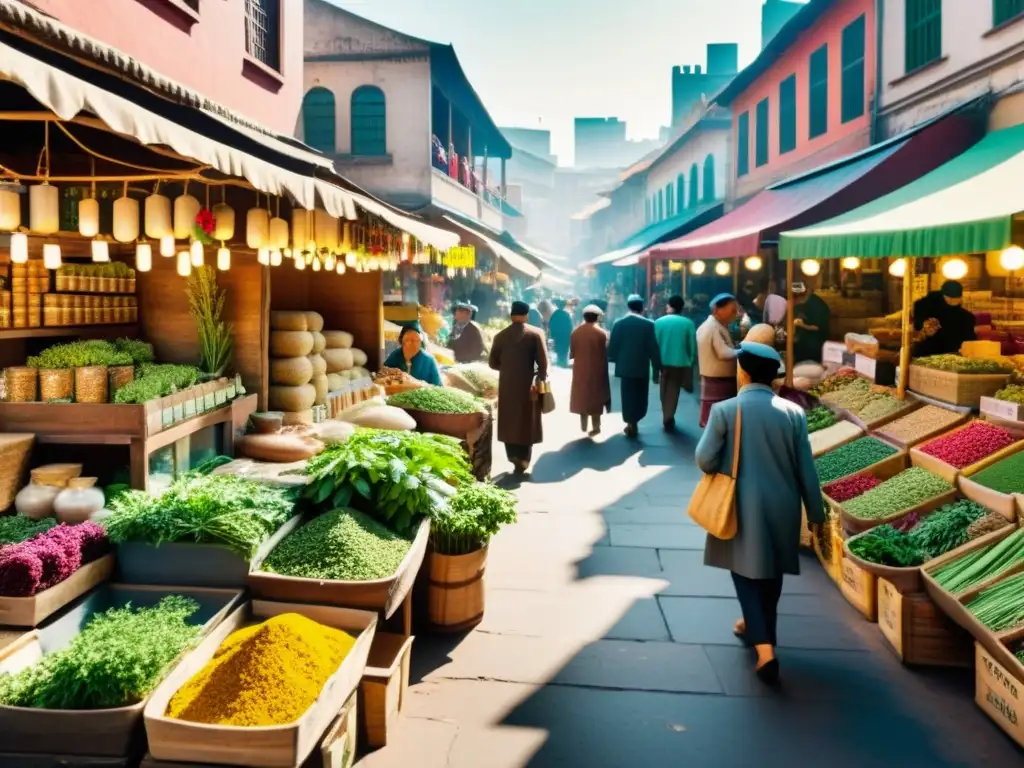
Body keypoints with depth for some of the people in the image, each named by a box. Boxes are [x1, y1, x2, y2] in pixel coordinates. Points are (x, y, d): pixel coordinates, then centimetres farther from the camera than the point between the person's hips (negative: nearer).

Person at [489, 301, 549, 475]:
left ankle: (513, 457, 19)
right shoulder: (536, 333, -7)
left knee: (509, 423, 15)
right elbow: (543, 362, -12)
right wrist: (540, 380, 0)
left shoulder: (500, 335, 1)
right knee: (526, 424, 8)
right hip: (528, 386, -2)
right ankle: (522, 463, 12)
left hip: (507, 386, 2)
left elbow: (493, 363, 3)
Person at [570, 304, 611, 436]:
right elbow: (605, 354, -9)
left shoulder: (576, 332, -2)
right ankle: (595, 427, 8)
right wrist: (604, 370, 4)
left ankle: (583, 425, 19)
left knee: (582, 396, 14)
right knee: (595, 397, 6)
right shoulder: (602, 333, -10)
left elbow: (572, 353, 2)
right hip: (596, 370, -2)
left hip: (580, 370, 3)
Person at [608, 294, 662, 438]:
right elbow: (653, 348, -7)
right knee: (640, 398, 12)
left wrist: (615, 360, 14)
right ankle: (633, 423, 12)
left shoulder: (619, 323, -4)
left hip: (625, 367, 1)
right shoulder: (648, 324, -8)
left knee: (628, 398, 10)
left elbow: (612, 347, -2)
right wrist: (657, 368, 0)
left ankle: (631, 424, 10)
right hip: (642, 368, -1)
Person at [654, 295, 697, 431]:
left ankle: (666, 417, 22)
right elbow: (693, 346, -5)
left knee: (665, 391, 15)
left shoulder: (659, 322, -6)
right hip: (680, 362, -1)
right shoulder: (688, 323, -7)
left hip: (663, 362, 1)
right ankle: (669, 418, 0)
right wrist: (690, 363, 7)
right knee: (673, 391, 8)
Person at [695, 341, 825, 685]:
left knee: (747, 572, 8)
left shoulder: (725, 410, -13)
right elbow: (806, 469, -2)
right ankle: (758, 627, 40)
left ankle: (764, 649, -4)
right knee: (771, 572, 20)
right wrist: (816, 513, 7)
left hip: (743, 506, -3)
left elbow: (705, 460, -11)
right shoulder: (793, 412, -5)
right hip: (782, 506, 3)